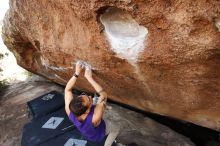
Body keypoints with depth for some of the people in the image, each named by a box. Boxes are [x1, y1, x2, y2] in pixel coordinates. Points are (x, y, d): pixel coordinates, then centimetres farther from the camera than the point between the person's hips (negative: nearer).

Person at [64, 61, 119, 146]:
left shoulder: (69, 110, -36)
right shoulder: (95, 119, -47)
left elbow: (67, 89, -21)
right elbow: (103, 94, -38)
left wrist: (77, 73, -28)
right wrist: (89, 77, -38)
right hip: (99, 136, -4)